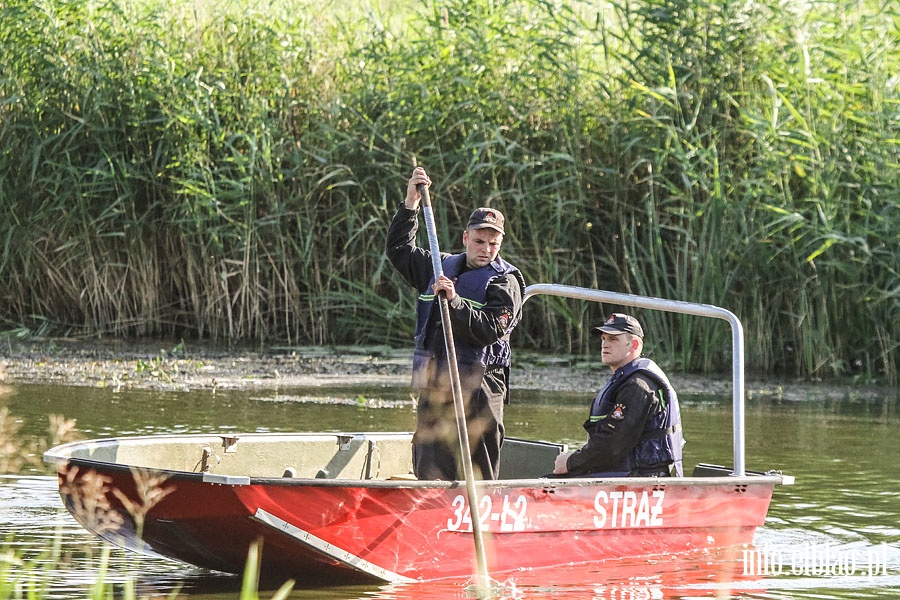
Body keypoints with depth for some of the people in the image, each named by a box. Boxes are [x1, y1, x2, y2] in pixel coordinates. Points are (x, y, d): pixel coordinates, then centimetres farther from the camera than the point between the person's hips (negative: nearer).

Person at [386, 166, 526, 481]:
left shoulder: (505, 281, -2)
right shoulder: (442, 267, 17)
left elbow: (490, 330, -14)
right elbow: (399, 249, 24)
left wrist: (455, 302, -24)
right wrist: (411, 202, 14)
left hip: (476, 388, -6)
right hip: (434, 388, 6)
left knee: (477, 476, -7)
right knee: (428, 472, 5)